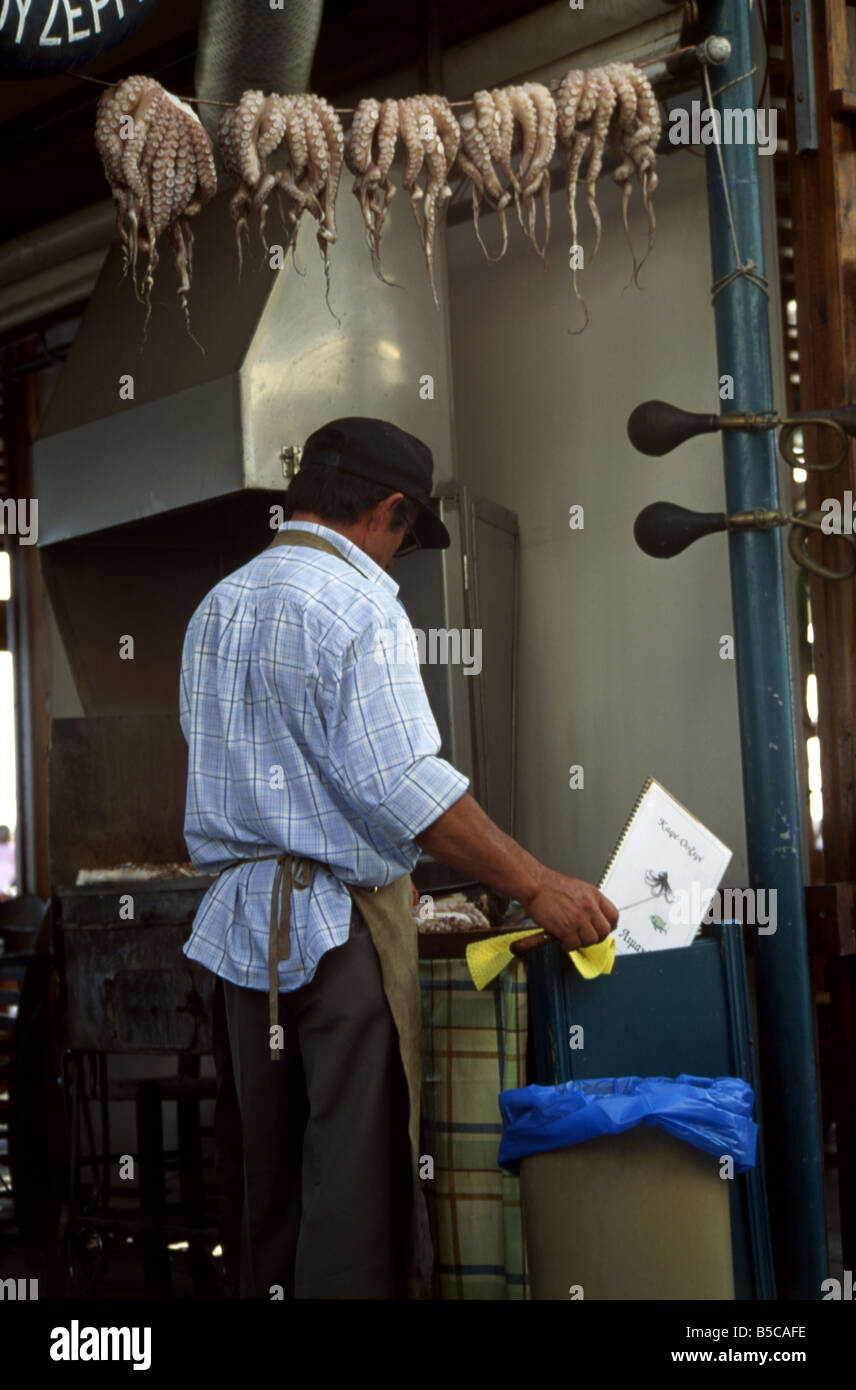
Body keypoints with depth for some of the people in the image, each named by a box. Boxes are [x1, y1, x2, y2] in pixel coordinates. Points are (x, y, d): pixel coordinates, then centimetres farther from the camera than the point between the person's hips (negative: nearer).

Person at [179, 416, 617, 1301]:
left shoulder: (216, 606, 14)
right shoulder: (353, 602, -12)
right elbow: (400, 784, -20)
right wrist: (538, 888, -18)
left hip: (240, 918, 8)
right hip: (340, 920, -8)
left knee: (270, 1161, 14)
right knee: (359, 1166, -3)